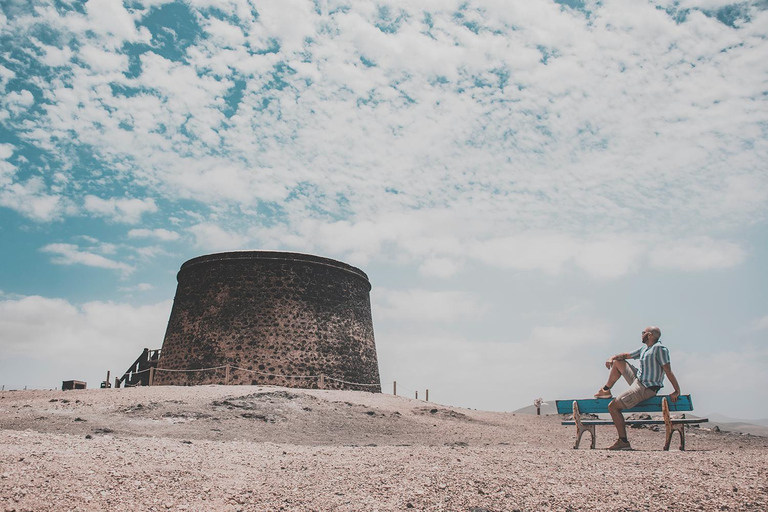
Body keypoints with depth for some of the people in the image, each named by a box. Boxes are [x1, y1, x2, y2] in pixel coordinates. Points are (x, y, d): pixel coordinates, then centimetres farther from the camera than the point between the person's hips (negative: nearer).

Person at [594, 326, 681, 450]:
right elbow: (626, 355, 20)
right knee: (618, 362, 18)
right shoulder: (644, 349, 11)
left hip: (646, 389, -9)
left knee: (613, 406, -11)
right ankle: (606, 390, 23)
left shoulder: (659, 348, -18)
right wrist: (612, 358, 1)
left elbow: (668, 371, -22)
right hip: (638, 380, 9)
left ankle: (623, 441, -6)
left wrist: (677, 392, -24)